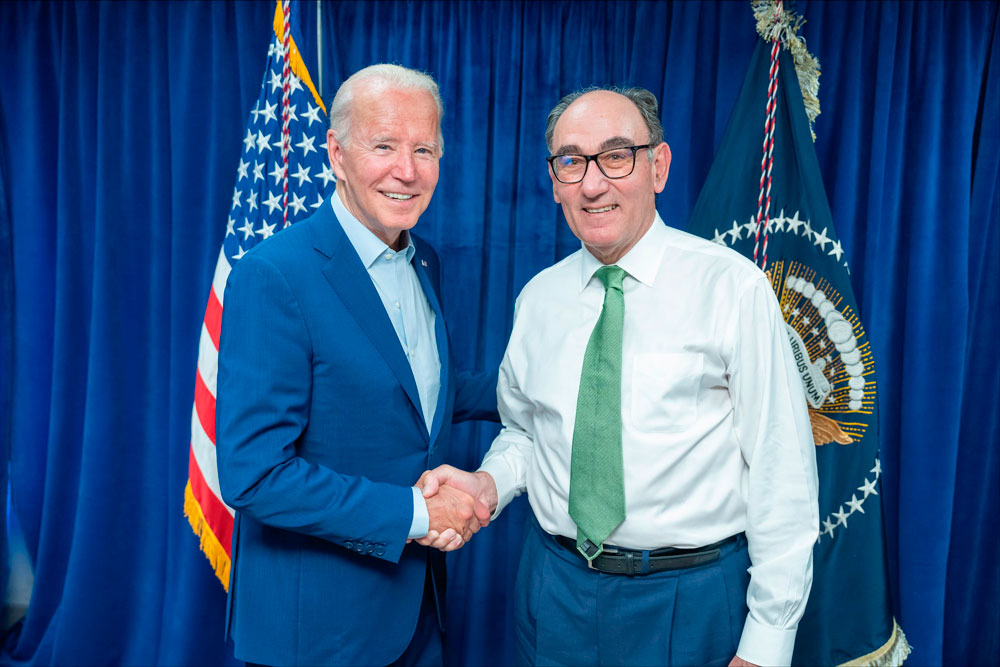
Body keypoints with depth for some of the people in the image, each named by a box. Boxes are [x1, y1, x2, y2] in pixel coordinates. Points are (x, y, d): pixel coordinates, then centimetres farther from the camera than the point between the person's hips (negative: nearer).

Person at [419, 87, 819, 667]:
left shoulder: (732, 287, -12)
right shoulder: (538, 297, 2)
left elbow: (782, 472, -11)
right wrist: (489, 482, -9)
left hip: (690, 599, -3)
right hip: (556, 590, 4)